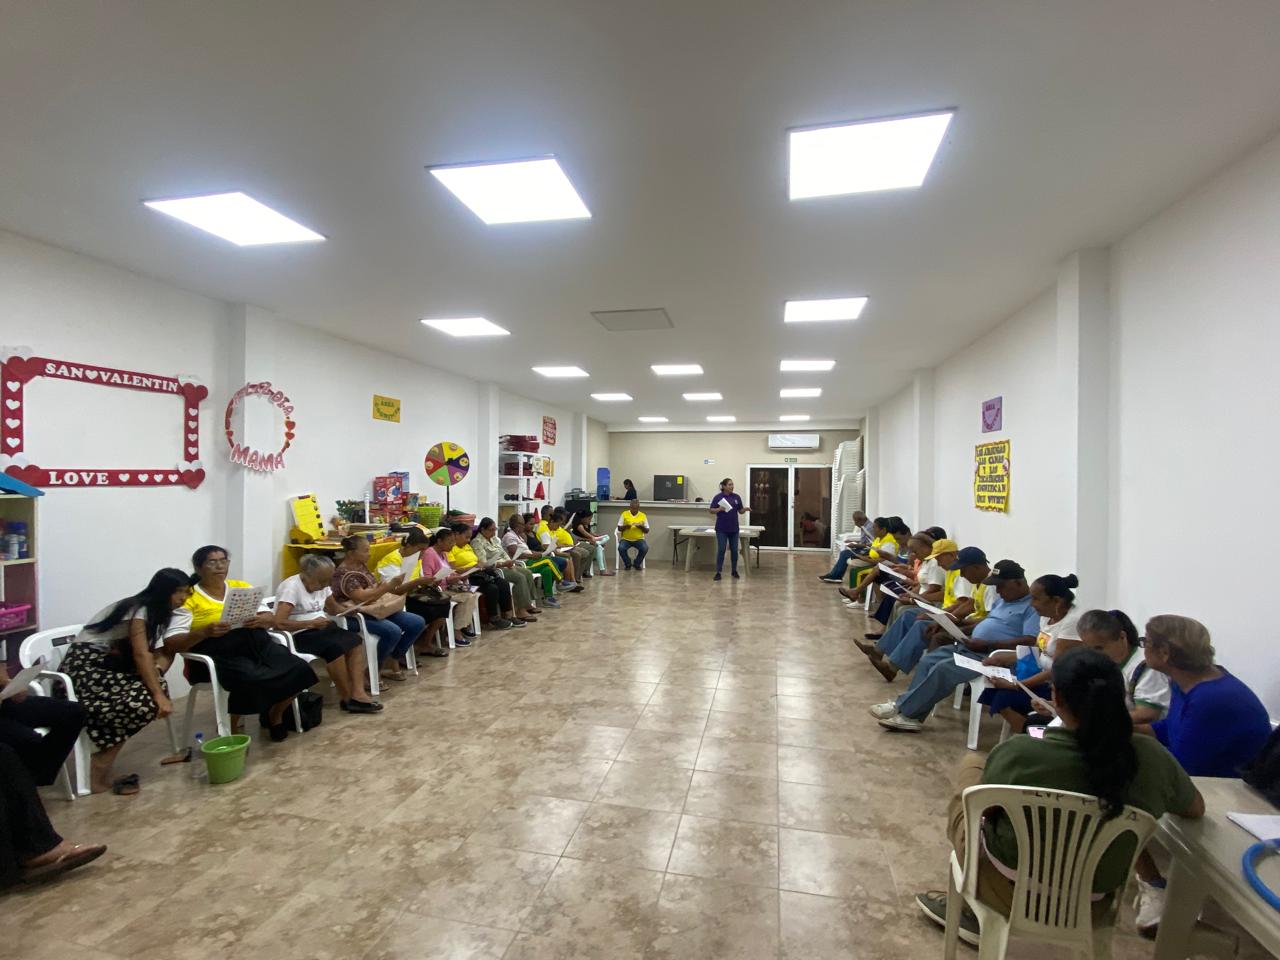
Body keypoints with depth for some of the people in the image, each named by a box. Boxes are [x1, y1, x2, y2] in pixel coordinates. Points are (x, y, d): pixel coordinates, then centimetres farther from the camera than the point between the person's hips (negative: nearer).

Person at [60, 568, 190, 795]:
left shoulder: (155, 612, 12)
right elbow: (141, 655, -24)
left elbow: (159, 654, 4)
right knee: (143, 702, -26)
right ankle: (99, 776, -11)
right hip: (83, 668, -9)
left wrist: (157, 671, -19)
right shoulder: (139, 609, -15)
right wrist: (159, 695, -27)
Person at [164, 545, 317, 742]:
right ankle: (229, 729, -6)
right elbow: (171, 644, -5)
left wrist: (261, 620, -11)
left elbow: (271, 619, 13)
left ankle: (274, 715, 10)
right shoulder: (188, 598, 3)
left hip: (257, 642, 5)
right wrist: (204, 631, -22)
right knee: (252, 680, -36)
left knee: (298, 669, -19)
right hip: (220, 653, -4)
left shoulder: (242, 586, 16)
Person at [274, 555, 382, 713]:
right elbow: (279, 623, -26)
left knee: (356, 640, -13)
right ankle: (346, 698, -15)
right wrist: (311, 623, -26)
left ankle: (358, 694, -21)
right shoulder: (291, 587, -17)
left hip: (319, 629, 8)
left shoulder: (321, 585, 7)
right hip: (298, 635, -8)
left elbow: (334, 608, 20)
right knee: (335, 647, -31)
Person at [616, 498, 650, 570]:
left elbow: (647, 531, 6)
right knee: (621, 548, -31)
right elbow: (619, 529, 2)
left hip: (639, 539, 1)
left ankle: (637, 564, 0)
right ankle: (628, 564, -1)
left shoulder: (643, 515, 5)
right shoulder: (624, 514, 3)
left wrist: (641, 527, -14)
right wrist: (626, 526, -18)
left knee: (645, 548, -29)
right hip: (626, 539, 0)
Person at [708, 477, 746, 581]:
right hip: (721, 529, -3)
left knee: (734, 550, 8)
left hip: (734, 528, 3)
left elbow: (740, 511, 8)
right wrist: (719, 509, -23)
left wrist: (745, 509, -14)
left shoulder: (737, 497, 5)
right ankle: (718, 572, 0)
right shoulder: (718, 497, -5)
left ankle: (734, 570, 21)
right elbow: (711, 510, -4)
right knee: (721, 550, -5)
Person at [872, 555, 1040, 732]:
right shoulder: (1003, 598, 18)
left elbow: (1030, 641, -22)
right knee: (927, 661, -4)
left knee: (943, 669, -24)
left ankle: (903, 710, -13)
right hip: (969, 646, 10)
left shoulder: (1033, 606, -11)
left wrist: (987, 644, -23)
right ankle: (911, 715, -8)